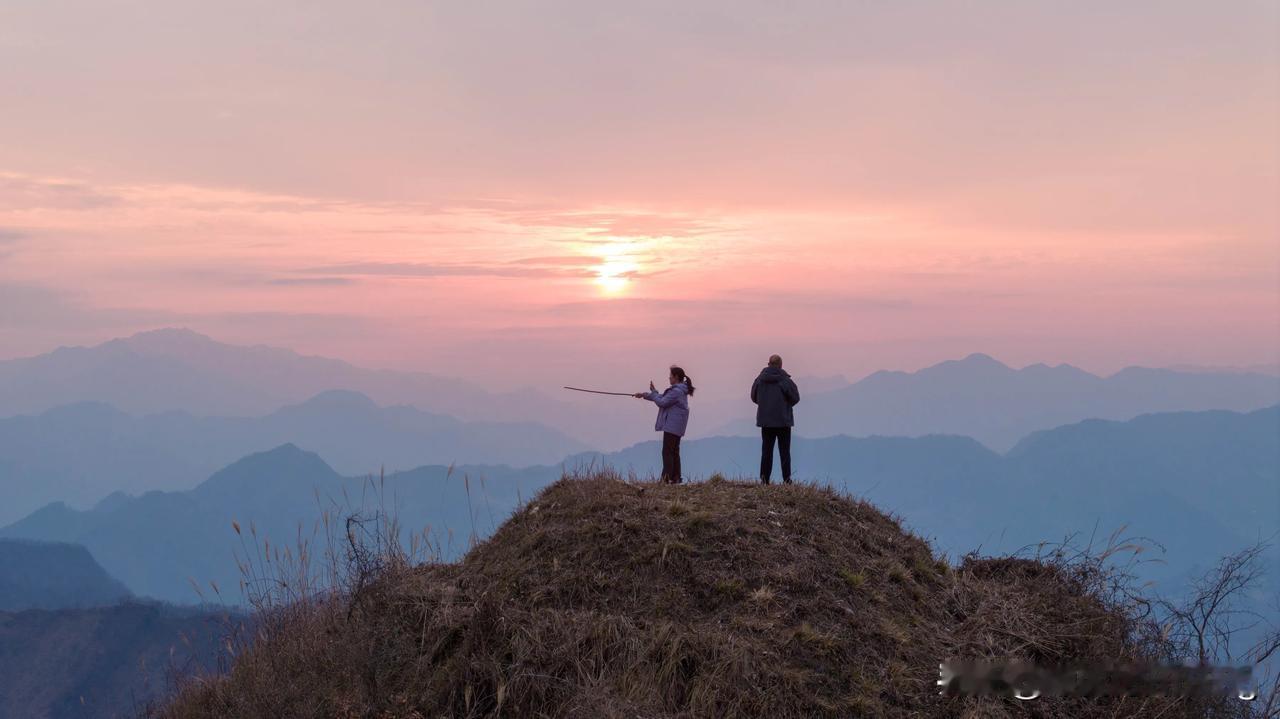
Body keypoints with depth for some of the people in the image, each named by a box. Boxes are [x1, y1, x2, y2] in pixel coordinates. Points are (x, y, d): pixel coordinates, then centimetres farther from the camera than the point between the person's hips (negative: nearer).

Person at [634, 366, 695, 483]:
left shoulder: (676, 391, -17)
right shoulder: (680, 390, 16)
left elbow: (662, 402, -18)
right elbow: (663, 398, 21)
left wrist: (653, 392, -3)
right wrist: (645, 395, 18)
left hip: (672, 425, -10)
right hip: (676, 426, 10)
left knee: (667, 451, -10)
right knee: (674, 451, 13)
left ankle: (666, 477, -13)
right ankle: (676, 477, 14)